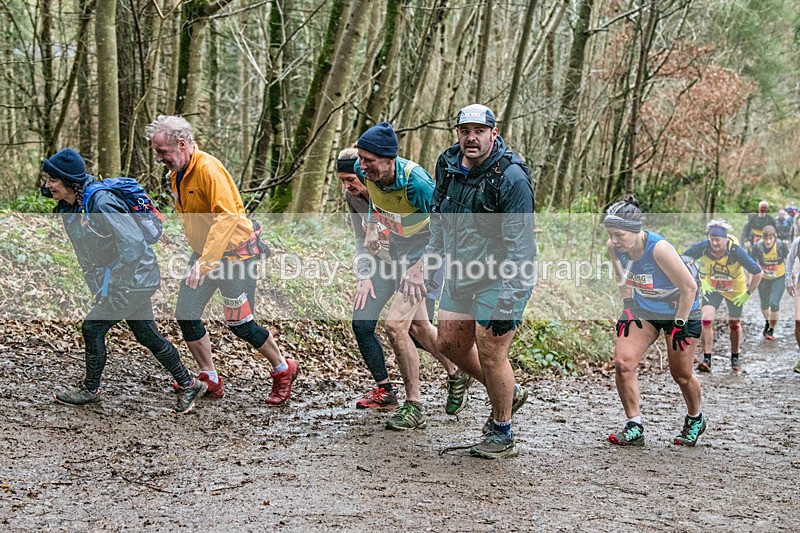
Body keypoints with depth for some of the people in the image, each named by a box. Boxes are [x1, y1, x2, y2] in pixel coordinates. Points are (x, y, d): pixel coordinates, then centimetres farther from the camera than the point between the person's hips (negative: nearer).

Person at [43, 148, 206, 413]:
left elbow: (133, 245, -28)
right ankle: (188, 384, 26)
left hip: (134, 278, -9)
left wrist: (109, 282, -23)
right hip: (134, 279, 9)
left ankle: (89, 390, 12)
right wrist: (95, 281, 7)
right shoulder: (69, 207, 1)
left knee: (93, 327, -7)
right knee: (147, 336, 15)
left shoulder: (101, 202, -26)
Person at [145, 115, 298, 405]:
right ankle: (210, 380, 15)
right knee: (186, 314, 3)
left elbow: (227, 217, -31)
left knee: (240, 323, -3)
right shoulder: (177, 174, 6)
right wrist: (199, 257, 13)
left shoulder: (208, 169, -24)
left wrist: (205, 262, -36)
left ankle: (283, 370, 19)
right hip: (204, 251, 9)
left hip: (234, 250, -9)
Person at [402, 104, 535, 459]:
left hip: (502, 280, -8)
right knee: (450, 344, 13)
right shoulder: (448, 167, 3)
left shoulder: (511, 177, -20)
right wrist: (424, 263, 11)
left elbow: (519, 244, -21)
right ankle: (508, 393, 36)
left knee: (490, 353, -6)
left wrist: (507, 299, -24)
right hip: (461, 275, 8)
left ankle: (502, 435, 13)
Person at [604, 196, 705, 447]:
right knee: (622, 361, -14)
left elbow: (689, 287, -24)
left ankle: (695, 420, 35)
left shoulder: (659, 249, -34)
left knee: (681, 375, 5)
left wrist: (679, 325, -19)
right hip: (642, 309, 5)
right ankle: (634, 427, -4)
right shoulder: (614, 247, -16)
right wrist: (628, 308, -1)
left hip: (679, 310, -5)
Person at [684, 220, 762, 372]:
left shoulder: (736, 251, -32)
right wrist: (701, 281, -12)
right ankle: (706, 359, -12)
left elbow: (758, 273, -24)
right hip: (712, 287, 1)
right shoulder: (703, 247, -28)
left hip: (735, 291, -1)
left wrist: (748, 294, -20)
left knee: (734, 324, 13)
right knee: (706, 319, -18)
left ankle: (735, 357, 36)